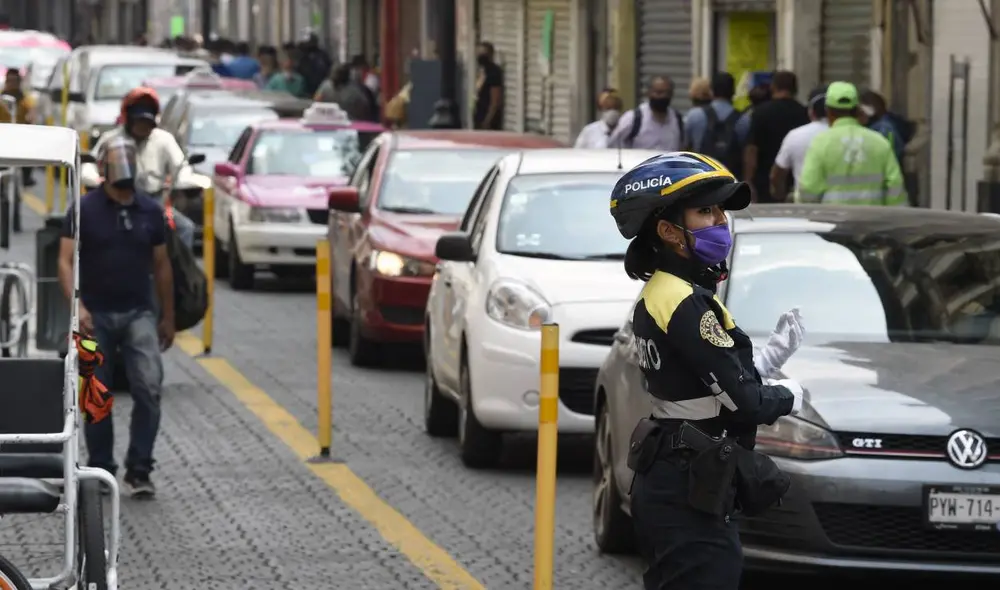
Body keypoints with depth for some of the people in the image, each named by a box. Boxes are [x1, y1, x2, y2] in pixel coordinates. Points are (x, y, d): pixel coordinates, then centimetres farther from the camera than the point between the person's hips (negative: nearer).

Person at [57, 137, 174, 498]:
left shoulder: (150, 211, 7)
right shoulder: (84, 210, -3)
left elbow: (161, 266, 13)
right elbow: (66, 261, -8)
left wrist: (168, 317, 14)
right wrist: (76, 305, -22)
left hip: (139, 313, 2)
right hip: (96, 315, -1)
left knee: (149, 388, -14)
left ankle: (139, 469, -8)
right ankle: (101, 471, 17)